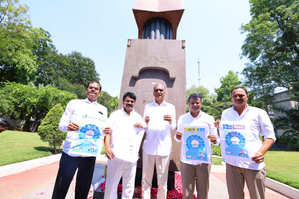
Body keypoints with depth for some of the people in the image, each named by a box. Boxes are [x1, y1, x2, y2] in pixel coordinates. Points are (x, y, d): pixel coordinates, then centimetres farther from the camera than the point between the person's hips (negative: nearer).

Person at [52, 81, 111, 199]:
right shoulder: (74, 103, 7)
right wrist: (68, 126, -19)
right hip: (70, 151, -1)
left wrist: (107, 131, -12)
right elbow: (61, 124, 4)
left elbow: (103, 130, 11)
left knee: (83, 187, 12)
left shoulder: (103, 109, 11)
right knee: (61, 187, 7)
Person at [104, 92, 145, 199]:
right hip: (116, 155, -2)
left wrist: (142, 127, -3)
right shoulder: (115, 115, 7)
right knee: (111, 184, 6)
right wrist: (107, 147, -16)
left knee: (129, 186, 13)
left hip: (132, 157, 3)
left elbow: (143, 136, 18)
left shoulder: (138, 117, 14)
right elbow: (107, 132, -1)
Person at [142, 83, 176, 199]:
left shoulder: (171, 107, 8)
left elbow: (173, 127, 10)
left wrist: (171, 121, -12)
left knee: (162, 179, 7)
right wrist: (145, 122, -12)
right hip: (149, 146, 1)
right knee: (146, 178, 8)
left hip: (164, 147, 0)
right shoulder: (148, 107, 10)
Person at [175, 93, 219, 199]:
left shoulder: (209, 119, 1)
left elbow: (216, 140, 2)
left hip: (204, 160, 0)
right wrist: (178, 137, -13)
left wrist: (214, 140, -20)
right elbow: (178, 139, 9)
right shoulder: (182, 118, 4)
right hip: (186, 160, 1)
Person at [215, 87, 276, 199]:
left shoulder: (259, 113, 3)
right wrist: (219, 127, -3)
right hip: (232, 162, 2)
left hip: (254, 163, -1)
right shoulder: (225, 113, 10)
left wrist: (261, 152, -13)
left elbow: (270, 136, 3)